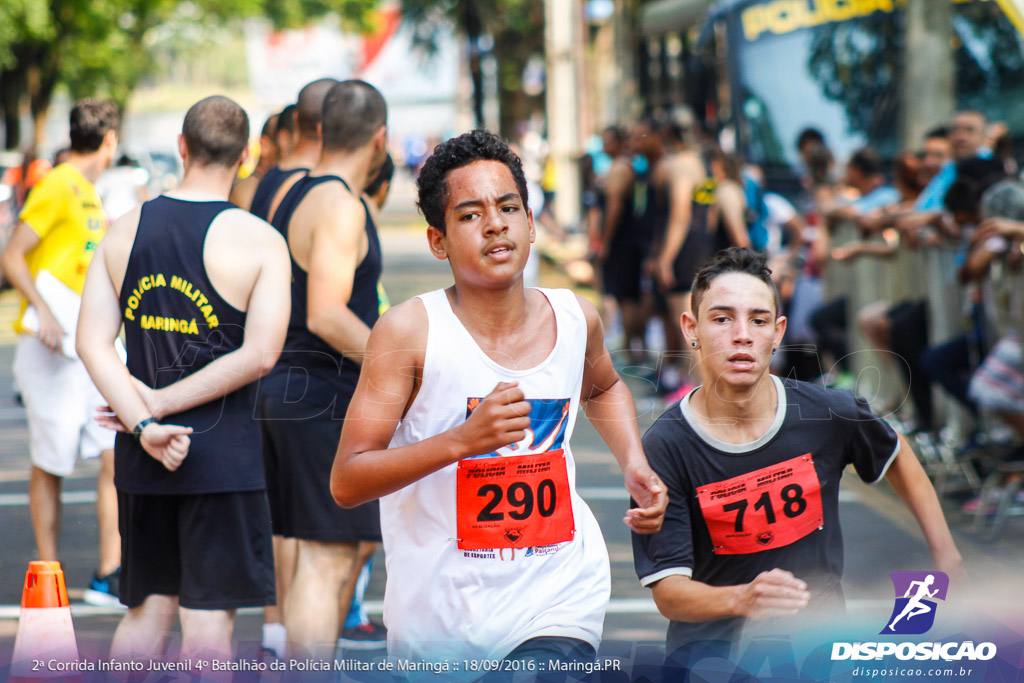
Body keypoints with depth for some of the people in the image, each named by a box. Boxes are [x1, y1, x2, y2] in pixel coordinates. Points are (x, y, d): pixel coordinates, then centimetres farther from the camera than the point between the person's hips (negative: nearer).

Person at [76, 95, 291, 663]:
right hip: (223, 455, -4)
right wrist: (161, 403, -12)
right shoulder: (260, 242, -7)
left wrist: (143, 423, -11)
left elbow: (92, 342, -3)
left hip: (142, 454, 4)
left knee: (147, 609, 15)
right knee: (208, 616, 0)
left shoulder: (125, 231, 4)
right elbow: (260, 354, -16)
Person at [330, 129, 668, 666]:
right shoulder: (409, 332, -12)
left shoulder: (575, 319, 2)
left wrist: (634, 466, 11)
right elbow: (345, 483, -16)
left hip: (555, 607, 1)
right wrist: (462, 440, -26)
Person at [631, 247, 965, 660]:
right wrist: (742, 599, -33)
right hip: (711, 646, -3)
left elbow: (897, 456, 21)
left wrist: (946, 559, 21)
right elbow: (667, 591, -14)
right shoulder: (664, 446, -11)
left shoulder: (831, 414, -3)